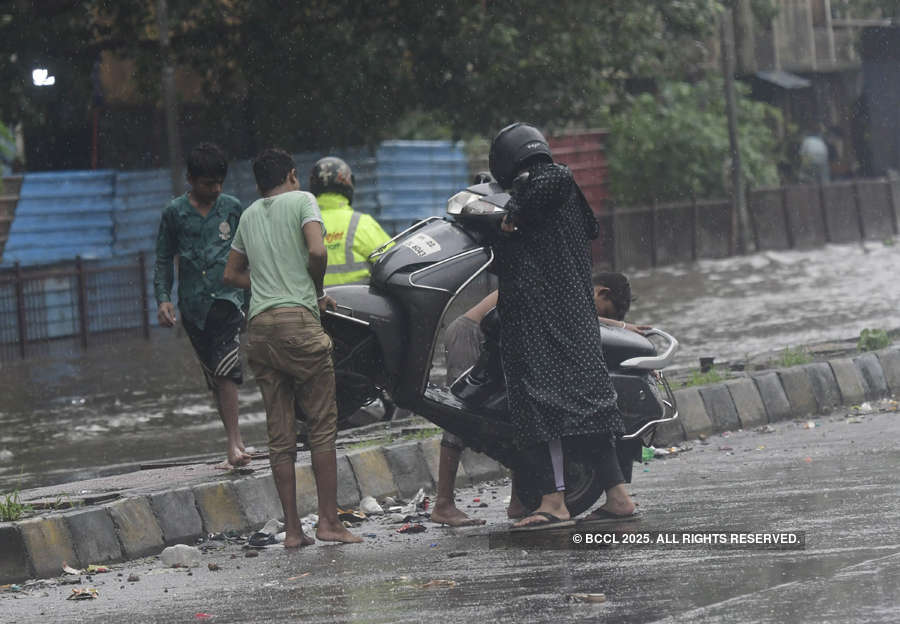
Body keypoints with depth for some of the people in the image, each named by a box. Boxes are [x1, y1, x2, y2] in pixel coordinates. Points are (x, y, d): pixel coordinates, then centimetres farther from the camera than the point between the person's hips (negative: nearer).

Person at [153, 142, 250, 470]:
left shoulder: (232, 208, 7)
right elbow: (164, 260, 10)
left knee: (225, 371, -19)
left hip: (227, 298, -2)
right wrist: (163, 299, -3)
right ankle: (236, 445, 15)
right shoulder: (175, 212, 6)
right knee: (215, 379, 6)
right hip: (193, 305, 2)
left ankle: (234, 446, -21)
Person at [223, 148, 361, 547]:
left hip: (259, 326, 6)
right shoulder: (302, 200, 4)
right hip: (298, 319, -6)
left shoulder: (249, 215, 20)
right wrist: (317, 290, 5)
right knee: (322, 425, 0)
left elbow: (232, 274, 28)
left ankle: (292, 529, 5)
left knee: (280, 435, 6)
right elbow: (316, 251, -12)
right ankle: (328, 522, -4)